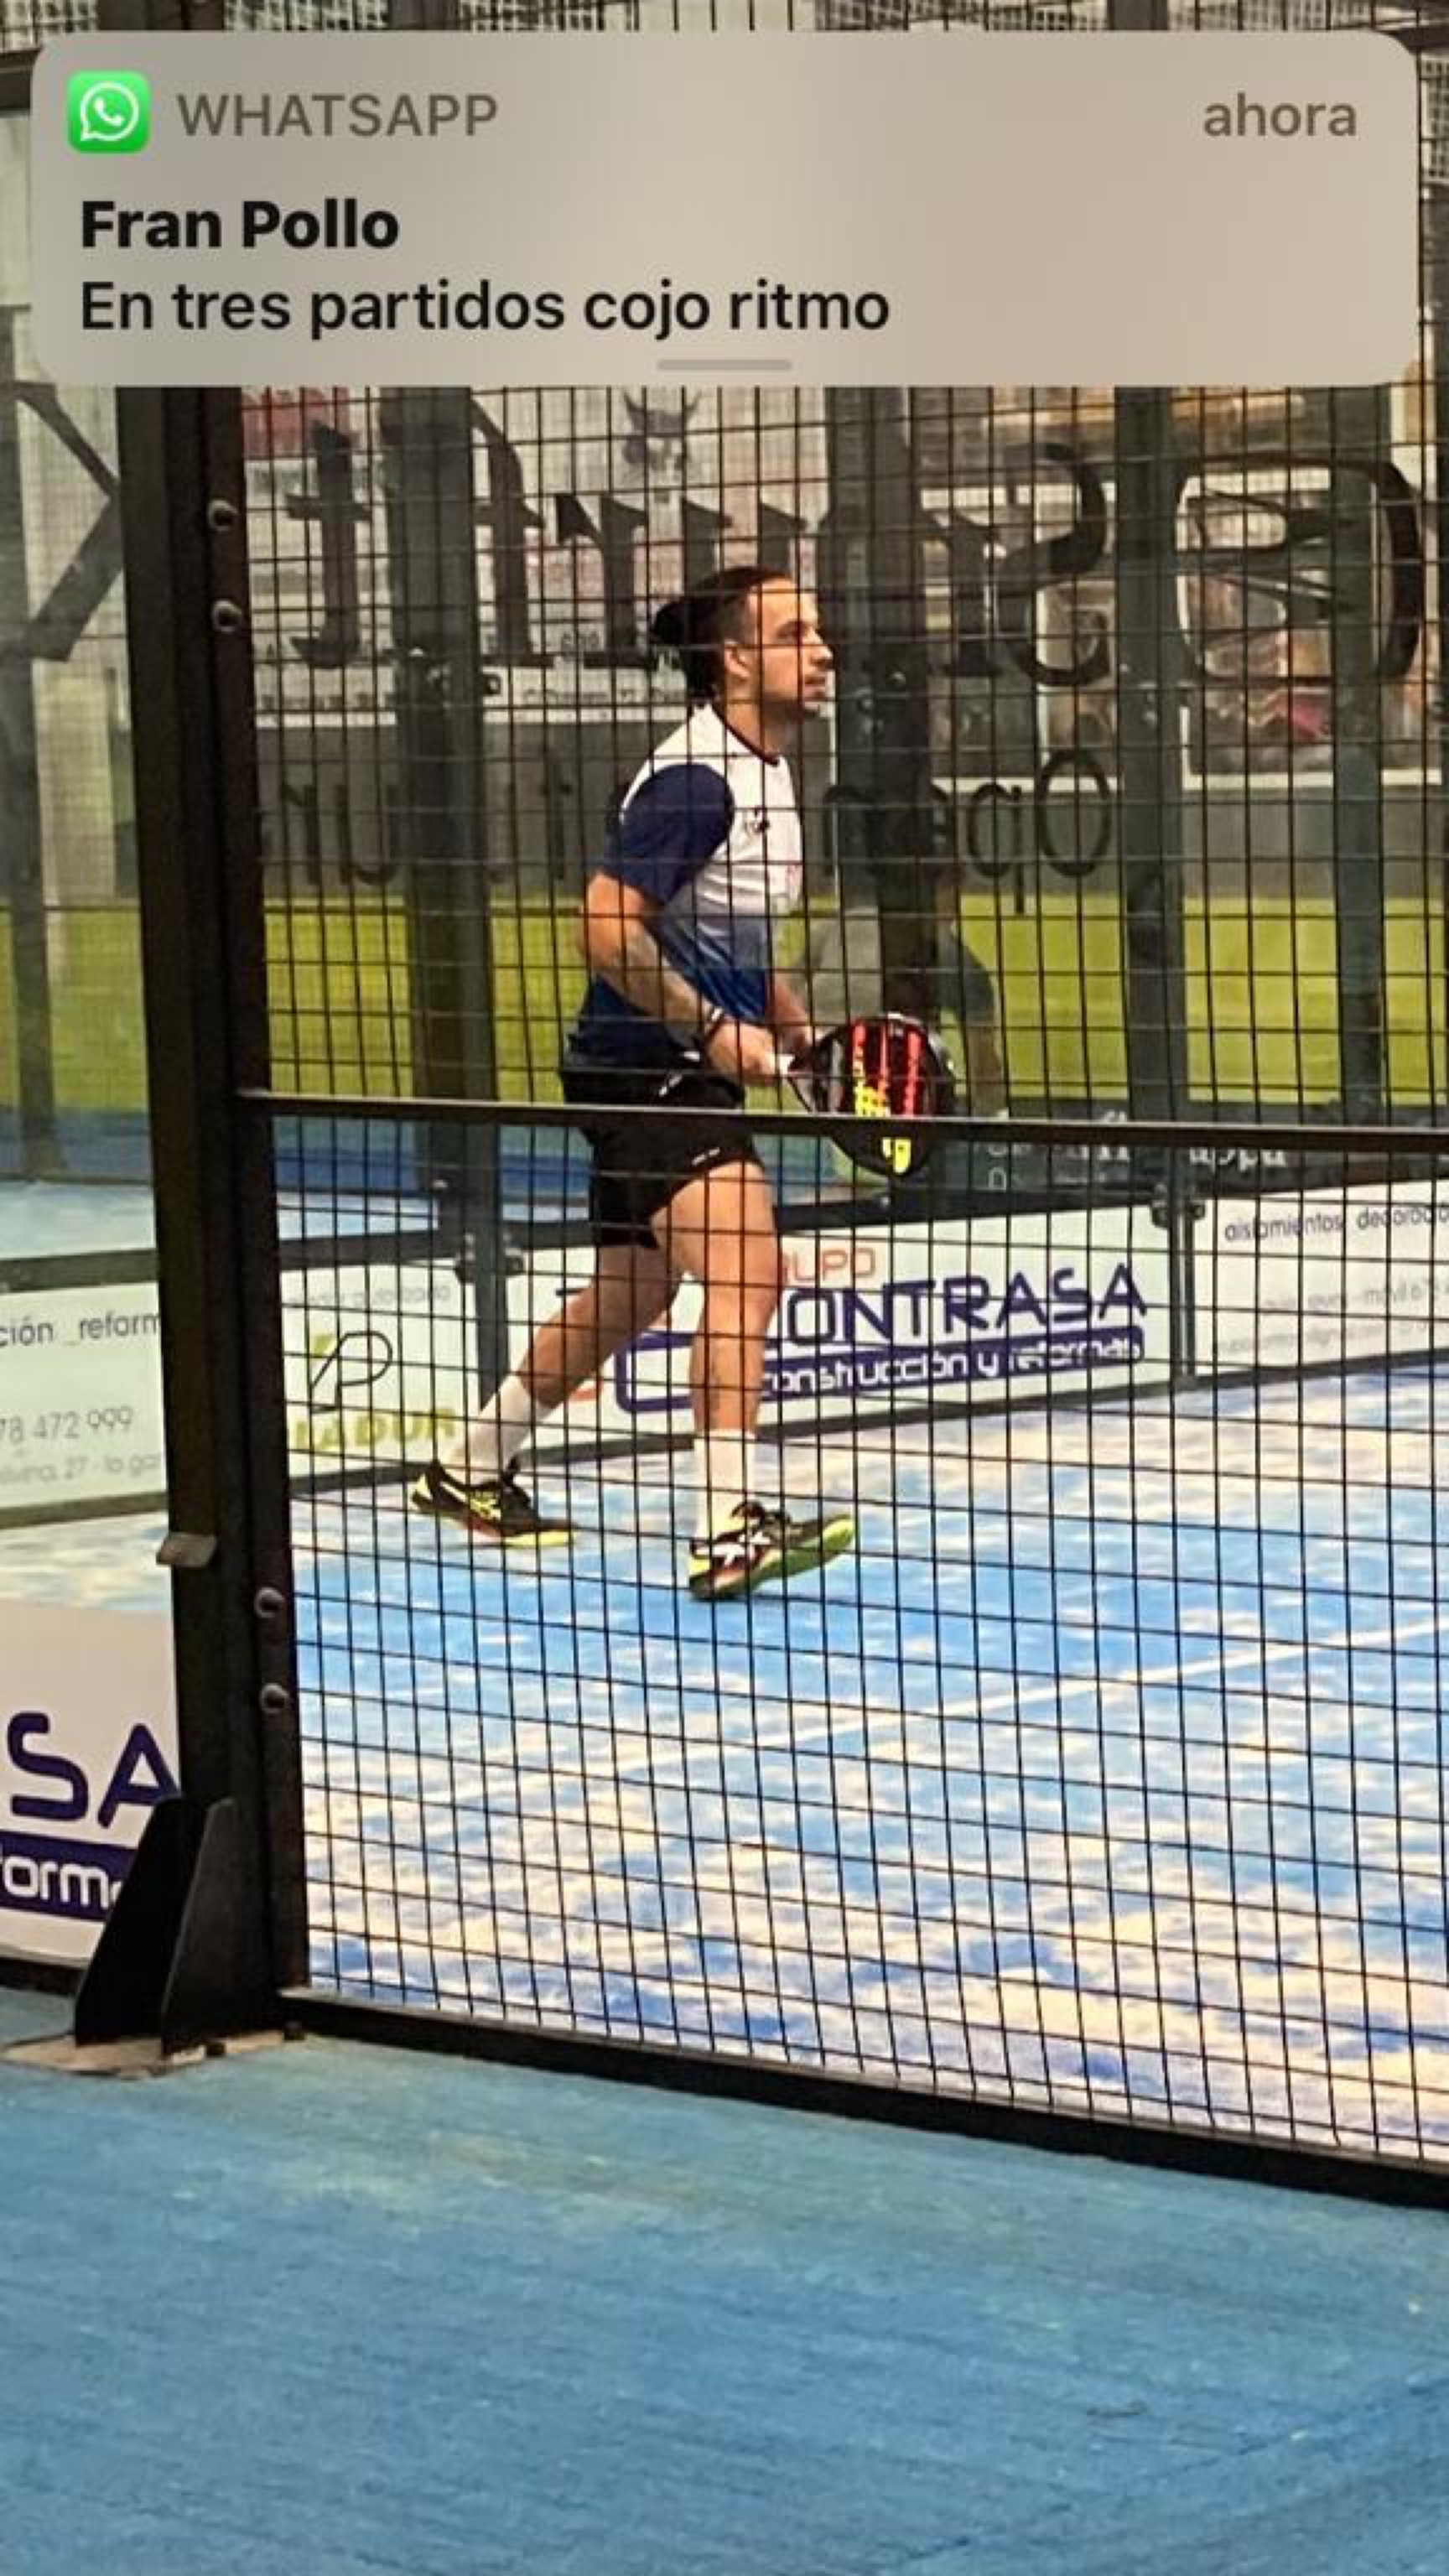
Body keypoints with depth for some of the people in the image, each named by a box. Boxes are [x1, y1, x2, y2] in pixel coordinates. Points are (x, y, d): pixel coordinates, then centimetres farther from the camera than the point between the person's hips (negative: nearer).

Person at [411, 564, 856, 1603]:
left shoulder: (766, 777, 13)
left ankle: (473, 1467, 36)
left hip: (693, 1070, 10)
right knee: (748, 1264, -25)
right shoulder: (695, 779, -19)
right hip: (640, 1069, -10)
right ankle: (730, 1527, -30)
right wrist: (715, 1029, -23)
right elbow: (610, 927, -24)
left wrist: (798, 1030, 11)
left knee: (628, 1299, 19)